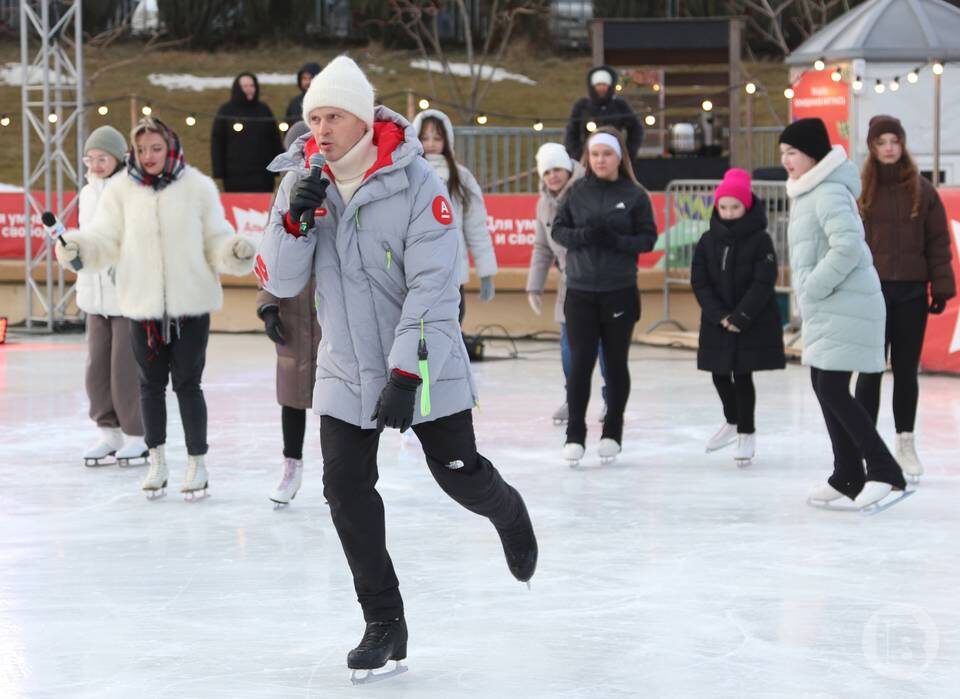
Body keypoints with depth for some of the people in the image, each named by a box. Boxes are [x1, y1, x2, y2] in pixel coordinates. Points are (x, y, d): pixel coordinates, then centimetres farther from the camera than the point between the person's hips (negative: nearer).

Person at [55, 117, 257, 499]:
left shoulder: (197, 187, -4)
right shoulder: (121, 189, 0)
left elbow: (215, 242, -2)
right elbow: (105, 239, -3)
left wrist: (235, 252, -22)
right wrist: (77, 247, -21)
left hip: (190, 304, -2)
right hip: (143, 305, 2)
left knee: (187, 384, 4)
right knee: (151, 383, 13)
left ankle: (197, 462, 18)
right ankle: (157, 460, 27)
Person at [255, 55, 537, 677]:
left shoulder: (416, 183, -19)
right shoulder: (303, 181, -4)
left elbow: (433, 287, -22)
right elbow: (280, 281, -4)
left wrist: (406, 375, -27)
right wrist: (295, 219, -22)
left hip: (424, 363, -4)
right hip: (346, 367, 4)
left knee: (460, 476, 6)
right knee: (346, 487, -4)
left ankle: (509, 515, 43)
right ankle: (385, 624, 8)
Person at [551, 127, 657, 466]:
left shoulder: (634, 195, -1)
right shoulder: (577, 192, 4)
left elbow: (648, 238, -1)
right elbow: (557, 230, 5)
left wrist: (617, 240, -18)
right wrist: (583, 235, -15)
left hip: (619, 291, -1)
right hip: (580, 290, 1)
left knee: (616, 362, 8)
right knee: (580, 362, -3)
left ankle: (612, 433, 18)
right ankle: (575, 435, 1)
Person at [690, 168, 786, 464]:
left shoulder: (760, 240, -9)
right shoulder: (708, 241, 2)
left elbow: (763, 283, -13)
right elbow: (700, 283, -1)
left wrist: (740, 317, -19)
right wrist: (720, 316, -13)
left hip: (753, 323, -4)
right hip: (717, 322, 4)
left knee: (742, 375, -3)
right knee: (720, 374, 12)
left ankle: (746, 433, 12)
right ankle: (733, 421, 37)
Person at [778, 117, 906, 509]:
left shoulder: (830, 193, -17)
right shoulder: (810, 191, 15)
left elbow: (847, 246, -29)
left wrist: (814, 287, -20)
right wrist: (808, 299, 16)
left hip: (845, 308, -11)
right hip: (825, 310, 11)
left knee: (833, 389, -13)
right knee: (823, 386, 14)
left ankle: (883, 469, -9)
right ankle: (847, 476, 22)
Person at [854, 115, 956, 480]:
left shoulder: (922, 190, 3)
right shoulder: (859, 189, -1)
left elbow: (938, 242, 4)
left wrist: (941, 287, 0)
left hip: (911, 292, 1)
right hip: (870, 290, -1)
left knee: (906, 370, 9)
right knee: (870, 370, 0)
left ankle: (905, 443, 18)